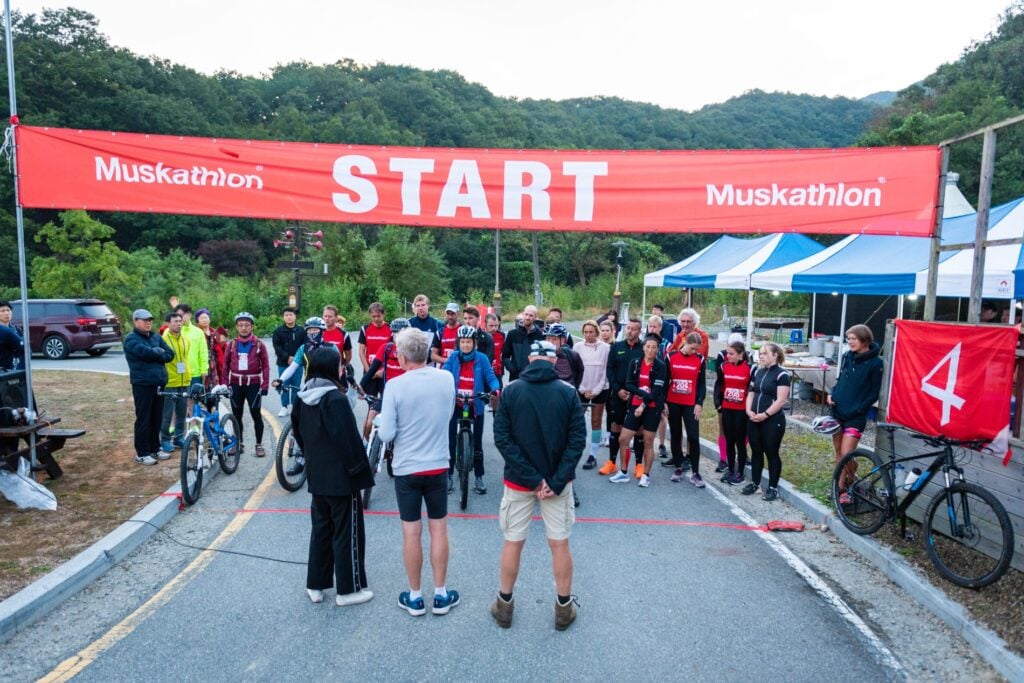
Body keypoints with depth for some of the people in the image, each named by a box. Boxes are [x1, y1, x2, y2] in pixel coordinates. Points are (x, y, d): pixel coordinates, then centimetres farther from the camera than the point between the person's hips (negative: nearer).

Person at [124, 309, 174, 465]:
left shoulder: (156, 337, 14)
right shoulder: (131, 339, -6)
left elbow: (170, 354, 4)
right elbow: (146, 352, -22)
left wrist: (155, 354, -11)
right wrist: (159, 352, -4)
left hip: (159, 383, 6)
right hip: (143, 384, -6)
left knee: (157, 418, 12)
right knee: (143, 419, -1)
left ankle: (154, 449, 22)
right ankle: (141, 453, 6)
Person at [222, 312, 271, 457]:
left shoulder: (259, 344, -3)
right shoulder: (232, 344, 3)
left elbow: (265, 366, -3)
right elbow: (225, 365, 7)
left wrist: (265, 385, -8)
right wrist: (225, 384, 2)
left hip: (253, 384, -3)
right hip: (236, 384, 3)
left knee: (256, 415, 0)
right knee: (237, 415, 11)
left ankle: (259, 444, 10)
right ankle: (238, 443, 23)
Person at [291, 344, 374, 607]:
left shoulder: (302, 397, 3)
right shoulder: (335, 398, -21)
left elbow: (298, 433, 13)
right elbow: (349, 438, -22)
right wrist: (360, 470, -13)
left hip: (316, 475, 8)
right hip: (341, 476, -8)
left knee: (320, 529, 19)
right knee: (347, 532, 5)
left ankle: (315, 585, 28)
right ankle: (348, 589, 15)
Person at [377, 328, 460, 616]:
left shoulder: (396, 385, -17)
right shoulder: (446, 378, -5)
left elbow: (386, 434, -15)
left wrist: (382, 418, 5)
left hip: (406, 468, -3)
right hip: (438, 466, 3)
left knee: (411, 532, 9)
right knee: (439, 529, 12)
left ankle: (414, 597, 22)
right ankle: (441, 594, 23)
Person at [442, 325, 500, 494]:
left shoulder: (481, 358, -5)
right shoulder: (453, 357, -1)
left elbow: (491, 377, -9)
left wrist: (495, 389, -29)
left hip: (475, 405, -1)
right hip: (455, 404, 1)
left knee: (477, 442, 7)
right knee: (450, 440, 2)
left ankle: (479, 477, 18)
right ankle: (449, 476, 15)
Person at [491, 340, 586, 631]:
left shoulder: (510, 391, -7)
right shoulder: (568, 393, -7)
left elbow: (502, 438, -12)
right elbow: (577, 440, -12)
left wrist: (532, 478, -13)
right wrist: (556, 481, -13)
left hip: (518, 480, 0)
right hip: (557, 481, 0)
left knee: (513, 543, 13)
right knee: (560, 544, 12)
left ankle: (504, 606, 27)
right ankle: (564, 608, 25)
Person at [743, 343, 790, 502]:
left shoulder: (781, 375, -10)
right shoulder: (758, 372, 11)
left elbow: (781, 400, -15)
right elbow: (751, 393, 14)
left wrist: (765, 414, -17)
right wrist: (749, 410, -2)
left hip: (773, 420, -6)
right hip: (754, 420, 6)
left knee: (772, 453, 2)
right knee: (756, 452, 13)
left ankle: (773, 487, 13)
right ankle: (755, 483, 24)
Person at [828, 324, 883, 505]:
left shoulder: (875, 363, -11)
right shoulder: (847, 356, 4)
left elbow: (874, 393, -8)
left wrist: (856, 410, -16)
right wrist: (832, 394, -1)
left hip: (856, 416, -5)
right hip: (837, 411, 6)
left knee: (846, 454, -7)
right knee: (839, 452, 14)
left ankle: (843, 489, 8)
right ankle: (839, 485, 26)